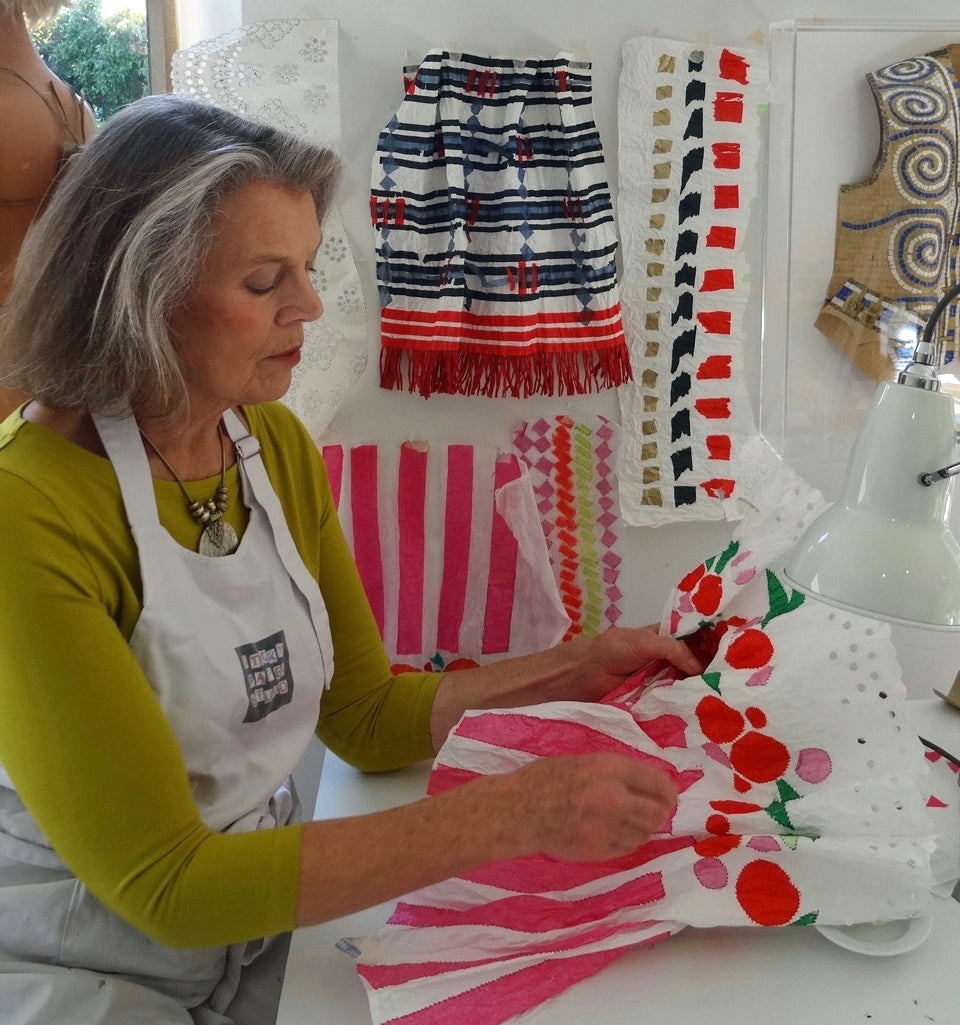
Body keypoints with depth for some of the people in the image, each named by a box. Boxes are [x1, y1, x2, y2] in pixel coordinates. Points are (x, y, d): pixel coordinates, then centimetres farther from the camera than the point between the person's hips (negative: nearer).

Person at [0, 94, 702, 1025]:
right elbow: (165, 885, -24)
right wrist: (512, 813, -28)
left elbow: (367, 718, 3)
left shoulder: (278, 447, -1)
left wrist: (581, 666, -8)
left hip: (261, 918, 6)